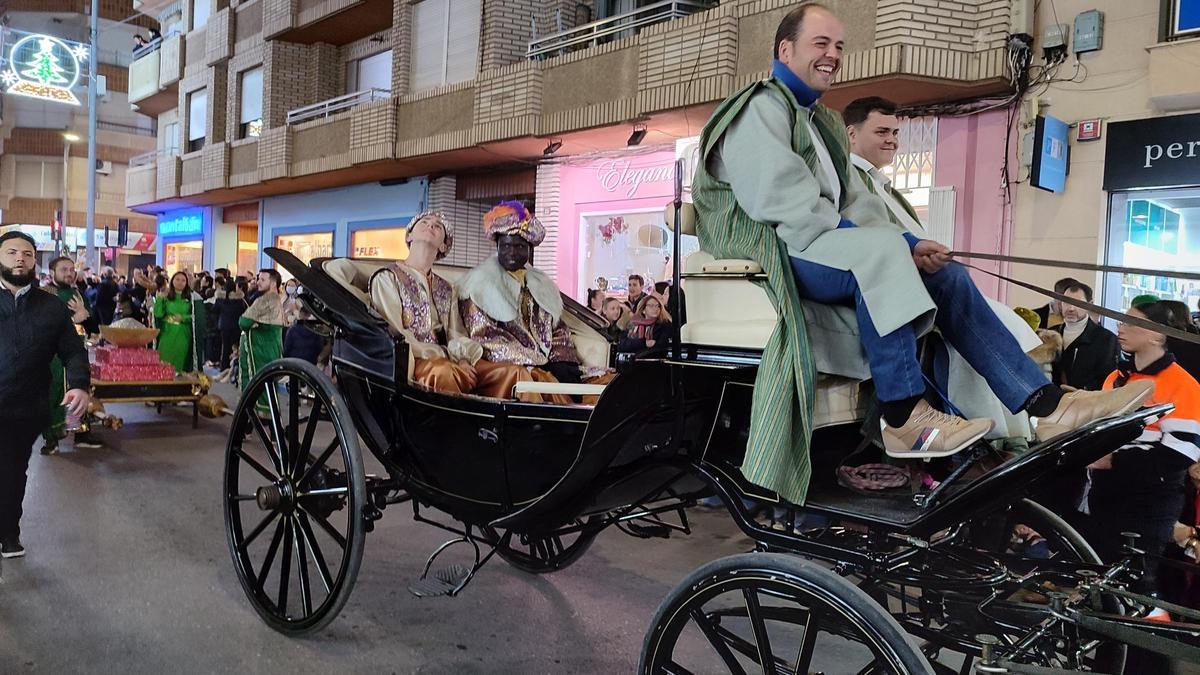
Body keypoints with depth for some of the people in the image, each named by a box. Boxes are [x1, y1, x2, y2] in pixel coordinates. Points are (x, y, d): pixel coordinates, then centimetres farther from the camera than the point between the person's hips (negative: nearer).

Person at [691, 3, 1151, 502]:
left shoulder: (823, 121, 26)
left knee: (945, 275, -2)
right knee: (880, 248, -33)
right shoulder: (760, 109, -4)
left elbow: (849, 201, 16)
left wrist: (909, 245, -4)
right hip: (767, 251, -9)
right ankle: (905, 419, -32)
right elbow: (783, 205, -18)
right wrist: (897, 244, -16)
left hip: (828, 248, 9)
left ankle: (1045, 404, -6)